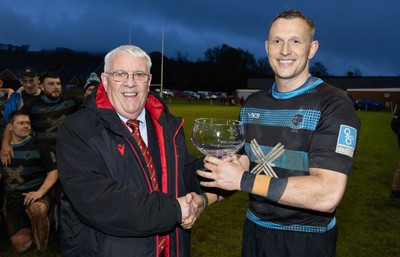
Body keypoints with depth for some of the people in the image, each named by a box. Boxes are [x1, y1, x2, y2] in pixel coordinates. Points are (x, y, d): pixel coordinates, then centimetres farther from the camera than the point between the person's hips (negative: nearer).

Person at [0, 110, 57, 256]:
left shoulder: (38, 146, -3)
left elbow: (53, 172, -6)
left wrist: (40, 192, -20)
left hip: (36, 195, -3)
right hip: (13, 200, 4)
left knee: (37, 210, -39)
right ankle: (30, 230, 34)